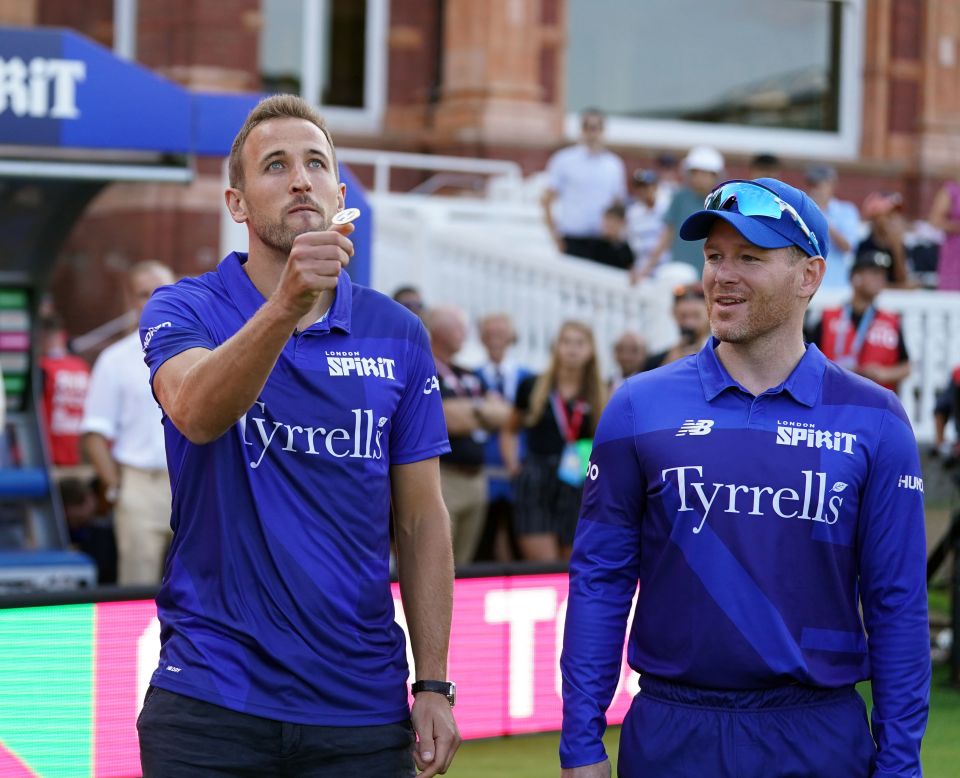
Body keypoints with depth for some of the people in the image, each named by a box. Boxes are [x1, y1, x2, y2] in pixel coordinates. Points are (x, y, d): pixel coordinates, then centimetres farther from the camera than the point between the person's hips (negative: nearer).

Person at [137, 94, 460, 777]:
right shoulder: (185, 310, -2)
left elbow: (421, 521, 7)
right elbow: (196, 413, -25)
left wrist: (434, 685, 2)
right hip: (211, 698, -2)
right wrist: (286, 305, -40)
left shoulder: (398, 335, 6)